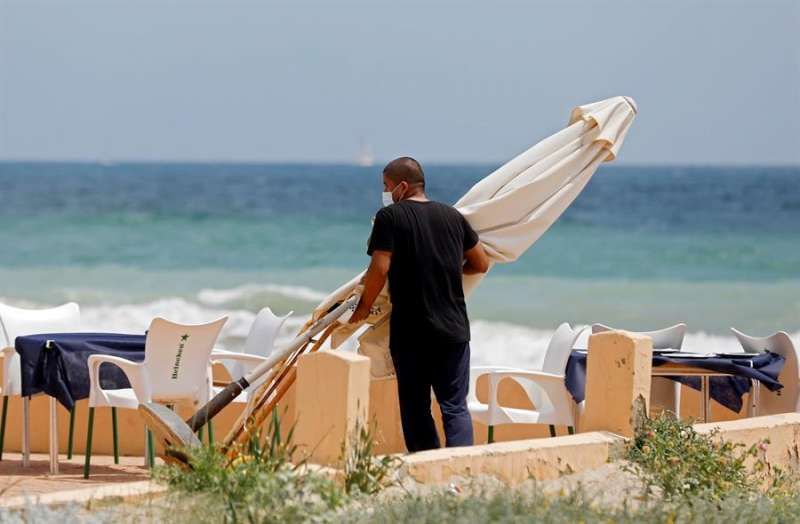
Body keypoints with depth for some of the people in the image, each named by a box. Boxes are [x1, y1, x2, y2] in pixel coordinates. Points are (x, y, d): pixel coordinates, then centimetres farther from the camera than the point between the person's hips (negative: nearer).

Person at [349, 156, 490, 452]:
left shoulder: (390, 217, -7)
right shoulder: (452, 216, 9)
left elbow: (380, 269, -14)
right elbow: (481, 264, 17)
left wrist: (364, 306, 1)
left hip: (410, 331, -4)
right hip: (453, 328, 4)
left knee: (415, 408, 8)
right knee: (455, 406, 3)